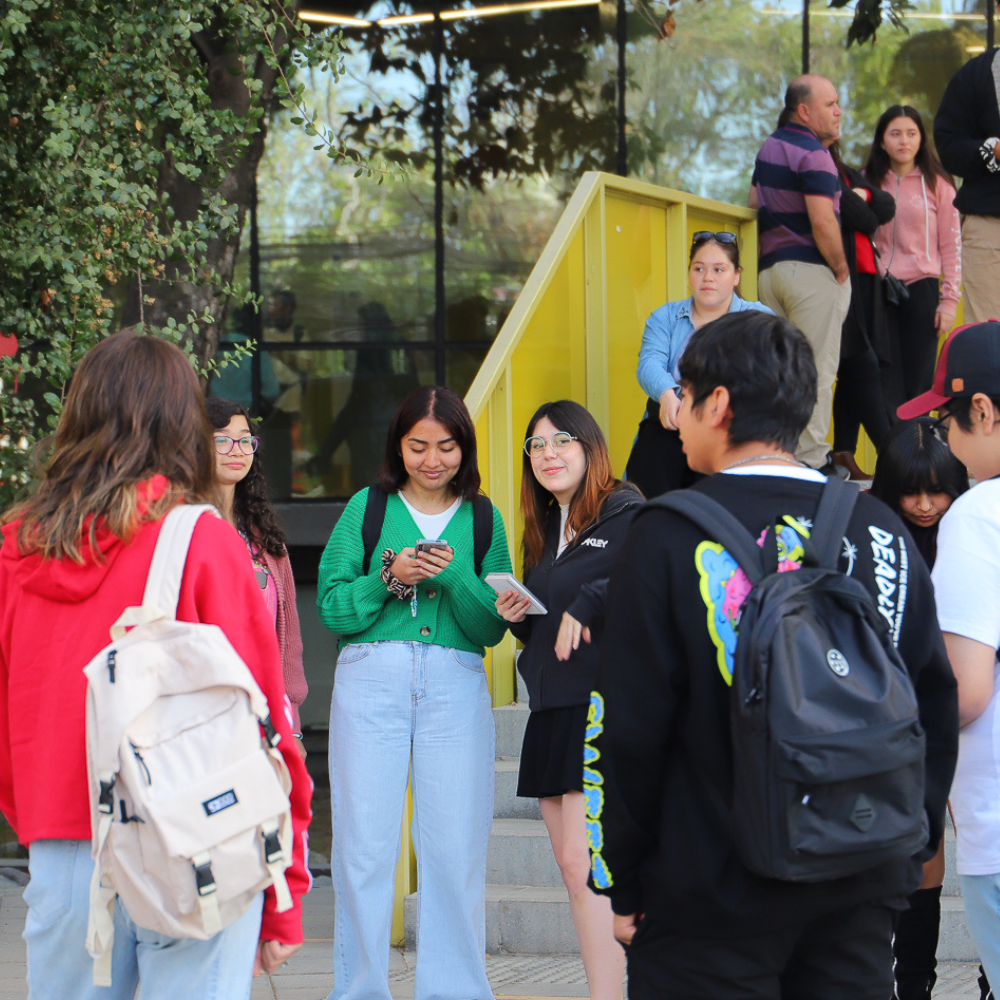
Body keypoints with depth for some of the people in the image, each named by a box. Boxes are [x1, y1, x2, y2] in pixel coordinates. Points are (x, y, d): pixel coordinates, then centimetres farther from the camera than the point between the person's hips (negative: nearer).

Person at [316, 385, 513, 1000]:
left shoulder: (482, 519, 13)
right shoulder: (367, 508, 10)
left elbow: (491, 628, 6)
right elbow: (332, 608, 5)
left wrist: (454, 576, -10)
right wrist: (389, 577, -10)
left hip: (456, 686, 1)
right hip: (371, 678, -1)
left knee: (456, 846, -3)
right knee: (365, 844, -1)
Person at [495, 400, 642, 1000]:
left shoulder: (626, 513, -5)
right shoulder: (543, 529, 21)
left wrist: (587, 604, -20)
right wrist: (519, 615, 7)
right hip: (551, 708, 9)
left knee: (584, 860, -15)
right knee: (575, 869, 6)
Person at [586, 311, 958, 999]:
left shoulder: (672, 536, -10)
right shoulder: (881, 531, 3)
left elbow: (626, 728, -10)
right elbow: (935, 709, 9)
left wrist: (618, 880, 0)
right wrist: (909, 851, 18)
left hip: (715, 897, -4)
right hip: (861, 891, 4)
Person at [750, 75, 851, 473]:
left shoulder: (769, 146, 13)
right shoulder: (813, 154, -15)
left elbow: (755, 203, 20)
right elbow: (822, 222, -22)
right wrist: (841, 269, -11)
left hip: (770, 268, 9)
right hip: (811, 270, -9)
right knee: (816, 370, -4)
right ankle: (811, 461, -4)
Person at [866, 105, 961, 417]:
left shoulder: (936, 184, 4)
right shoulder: (869, 182, 10)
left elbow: (951, 245, 4)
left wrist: (949, 300, -3)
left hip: (922, 289, -1)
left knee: (918, 383, -1)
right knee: (887, 383, -5)